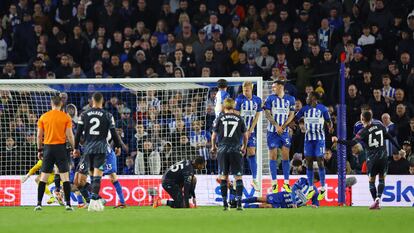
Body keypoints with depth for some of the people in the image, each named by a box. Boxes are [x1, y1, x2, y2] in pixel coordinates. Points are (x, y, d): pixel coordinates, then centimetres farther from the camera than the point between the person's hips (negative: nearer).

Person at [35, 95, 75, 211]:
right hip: (61, 148, -2)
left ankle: (39, 203, 1)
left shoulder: (43, 117, 3)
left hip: (48, 148, 2)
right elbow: (69, 135, -6)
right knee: (65, 177, 2)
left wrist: (39, 150, 13)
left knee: (43, 177, 6)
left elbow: (39, 135, 4)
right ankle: (68, 204, -3)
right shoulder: (66, 117, -3)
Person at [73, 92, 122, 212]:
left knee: (93, 174, 14)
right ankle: (94, 200, -19)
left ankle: (96, 200, 19)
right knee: (97, 175, -8)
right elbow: (113, 133, 2)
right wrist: (118, 146, 15)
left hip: (88, 148, 3)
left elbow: (78, 132, 4)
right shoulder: (107, 116, 0)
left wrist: (76, 148, 12)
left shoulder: (84, 115, 5)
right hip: (101, 148, -3)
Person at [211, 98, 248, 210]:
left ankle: (225, 203, 6)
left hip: (223, 150, 1)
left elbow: (214, 135, 8)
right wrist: (244, 147, 30)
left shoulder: (220, 119, 3)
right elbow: (245, 135, 12)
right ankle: (239, 203, -10)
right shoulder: (239, 119, 5)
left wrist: (213, 147, 27)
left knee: (223, 177, 7)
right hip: (235, 150, -1)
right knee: (238, 177, 0)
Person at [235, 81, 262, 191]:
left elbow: (256, 117, 5)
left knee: (252, 153, 0)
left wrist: (250, 131, -3)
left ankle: (254, 179, 5)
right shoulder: (239, 99, -8)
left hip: (250, 131, 3)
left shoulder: (257, 100, 3)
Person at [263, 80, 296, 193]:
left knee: (285, 156, -1)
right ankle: (274, 183, 2)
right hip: (272, 131, -1)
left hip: (284, 131, 1)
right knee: (273, 156, -2)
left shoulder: (290, 99, 5)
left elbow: (291, 115, 3)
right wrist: (276, 126, -14)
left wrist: (283, 126, -9)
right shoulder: (270, 98, 1)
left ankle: (286, 183, 4)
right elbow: (267, 114, -3)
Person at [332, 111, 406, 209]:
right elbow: (391, 138, 8)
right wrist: (399, 149, 18)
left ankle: (376, 202, 5)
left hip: (372, 159, -3)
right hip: (383, 157, 3)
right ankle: (378, 198, -6)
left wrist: (338, 140, -14)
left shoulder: (364, 132, -9)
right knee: (382, 179, 15)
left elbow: (352, 142, -19)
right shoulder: (380, 127, 2)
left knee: (371, 181, 12)